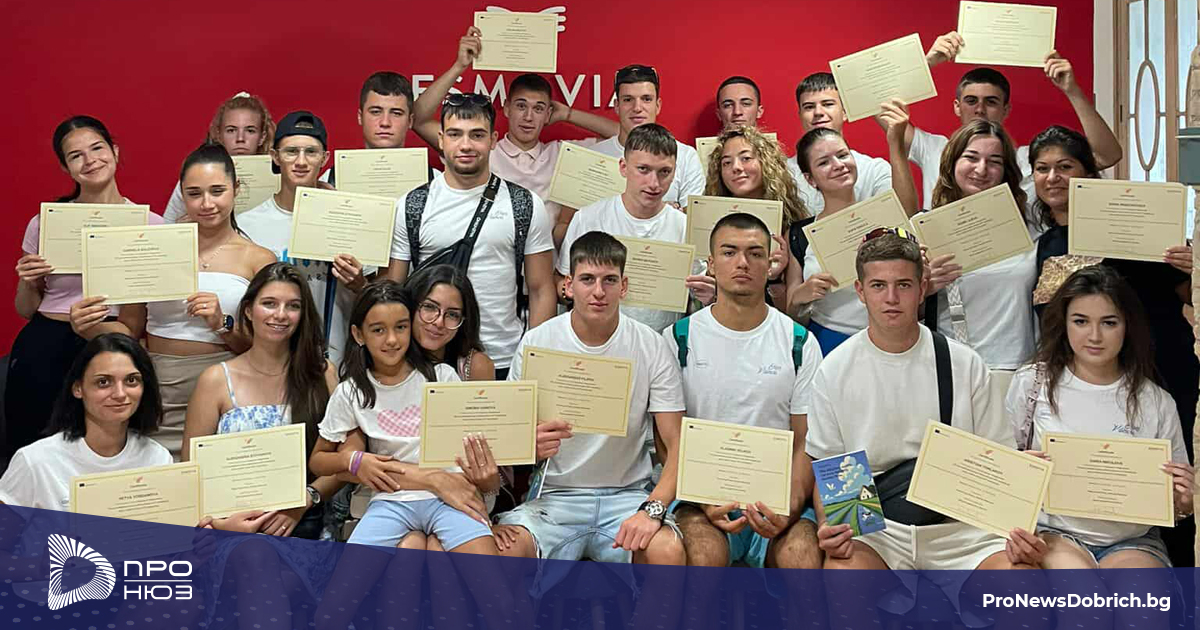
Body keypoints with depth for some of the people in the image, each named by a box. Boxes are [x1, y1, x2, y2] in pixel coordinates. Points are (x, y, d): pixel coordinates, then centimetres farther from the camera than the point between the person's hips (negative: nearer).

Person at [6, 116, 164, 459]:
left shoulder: (150, 224, 2)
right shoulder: (46, 222, 4)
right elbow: (25, 310, 13)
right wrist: (28, 283, -7)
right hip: (44, 350, 1)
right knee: (27, 449, -10)